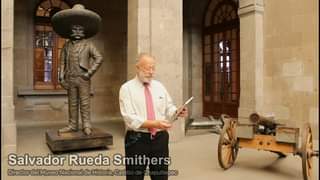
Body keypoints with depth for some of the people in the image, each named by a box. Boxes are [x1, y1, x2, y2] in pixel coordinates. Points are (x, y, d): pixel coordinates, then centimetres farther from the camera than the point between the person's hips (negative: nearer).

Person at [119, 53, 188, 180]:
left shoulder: (159, 86, 9)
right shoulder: (127, 88, -7)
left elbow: (168, 108, 11)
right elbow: (130, 119, -17)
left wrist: (177, 112, -12)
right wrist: (154, 123, -28)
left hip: (160, 138, 5)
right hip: (137, 139, -4)